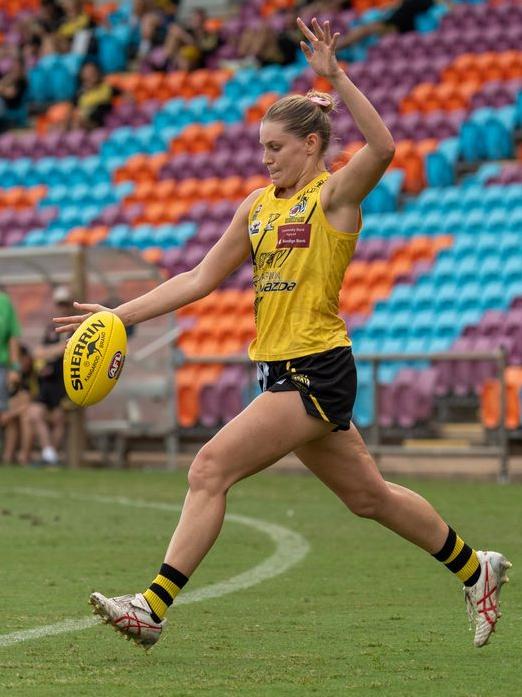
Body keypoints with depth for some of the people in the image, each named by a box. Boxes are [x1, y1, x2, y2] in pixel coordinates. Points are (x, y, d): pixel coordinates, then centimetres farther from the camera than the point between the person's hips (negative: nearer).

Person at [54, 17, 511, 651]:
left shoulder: (335, 193, -7)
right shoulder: (259, 204, 14)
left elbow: (383, 147, -28)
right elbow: (201, 278, 16)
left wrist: (335, 76, -35)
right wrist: (120, 315, 10)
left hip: (317, 372, -8)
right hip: (283, 372, 8)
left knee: (210, 469, -16)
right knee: (366, 494, 17)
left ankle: (154, 607, -16)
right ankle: (475, 568, 32)